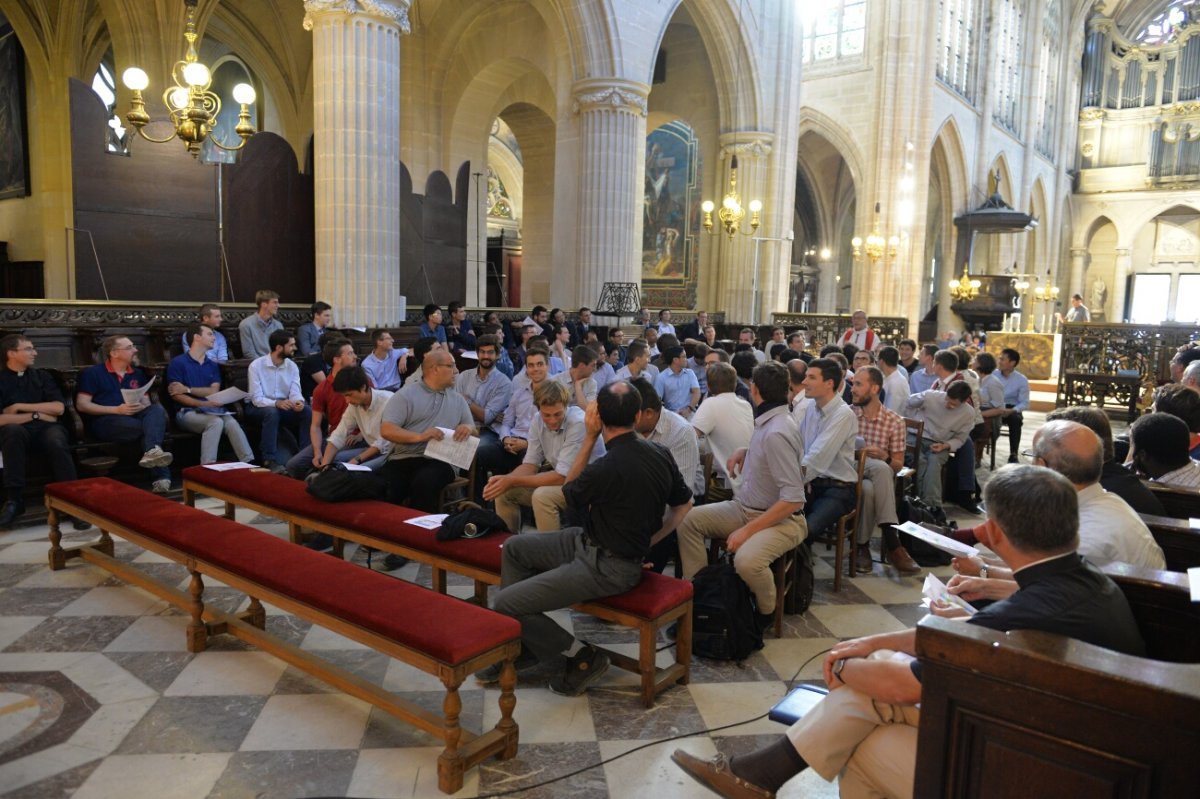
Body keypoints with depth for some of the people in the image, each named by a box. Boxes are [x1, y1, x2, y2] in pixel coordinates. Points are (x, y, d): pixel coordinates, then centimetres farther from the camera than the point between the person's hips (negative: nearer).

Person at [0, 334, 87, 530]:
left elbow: (59, 408, 3)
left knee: (57, 444, -35)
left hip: (45, 427, 1)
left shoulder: (41, 376, 17)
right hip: (18, 430, -1)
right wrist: (35, 414, -7)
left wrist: (20, 406, -2)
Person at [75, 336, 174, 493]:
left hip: (133, 417, 4)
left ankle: (152, 452, -52)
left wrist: (140, 408, -9)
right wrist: (117, 410, -14)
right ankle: (161, 476, -33)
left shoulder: (137, 374, 22)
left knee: (157, 409, -31)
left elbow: (147, 403, 18)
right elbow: (81, 405, -2)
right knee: (152, 427, -32)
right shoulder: (93, 373, 7)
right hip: (104, 420, -4)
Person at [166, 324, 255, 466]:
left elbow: (214, 391, 6)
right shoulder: (177, 362, 2)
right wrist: (203, 403, -18)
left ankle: (249, 464, -37)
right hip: (188, 411, -4)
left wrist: (188, 389, -7)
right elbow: (176, 395, -7)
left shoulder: (213, 365, 19)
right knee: (216, 422, -34)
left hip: (212, 410, 4)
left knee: (232, 423, -29)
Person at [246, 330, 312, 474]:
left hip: (284, 407, 4)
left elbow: (295, 392, -9)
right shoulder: (256, 365, -13)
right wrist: (276, 403, -38)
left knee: (308, 411, -24)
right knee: (272, 412, -38)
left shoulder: (292, 366, 1)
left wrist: (298, 401, -33)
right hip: (260, 408, -4)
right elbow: (257, 398, -19)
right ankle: (270, 460, -31)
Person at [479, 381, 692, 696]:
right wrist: (646, 543, 12)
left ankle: (583, 656, 4)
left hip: (606, 567, -10)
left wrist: (589, 439, -5)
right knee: (514, 547, 17)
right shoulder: (659, 454, -4)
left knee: (503, 604, -10)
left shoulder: (606, 468, -28)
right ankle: (521, 644, 19)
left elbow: (569, 492, -4)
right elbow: (684, 504, 12)